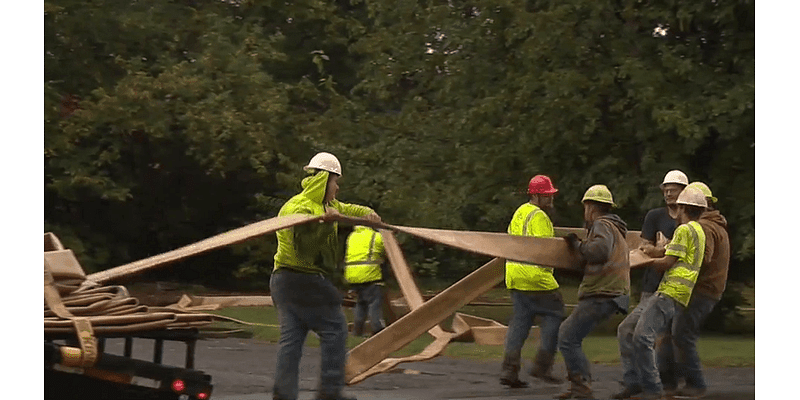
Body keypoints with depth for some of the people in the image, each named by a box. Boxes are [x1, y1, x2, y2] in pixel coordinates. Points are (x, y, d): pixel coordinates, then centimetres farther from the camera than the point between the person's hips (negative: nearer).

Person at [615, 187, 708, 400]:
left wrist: (647, 260, 9)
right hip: (664, 294, 10)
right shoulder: (699, 231, 24)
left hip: (671, 295, -10)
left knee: (642, 336, -20)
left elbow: (667, 262, -7)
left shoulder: (685, 230, -6)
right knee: (625, 329, 6)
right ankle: (633, 381, 3)